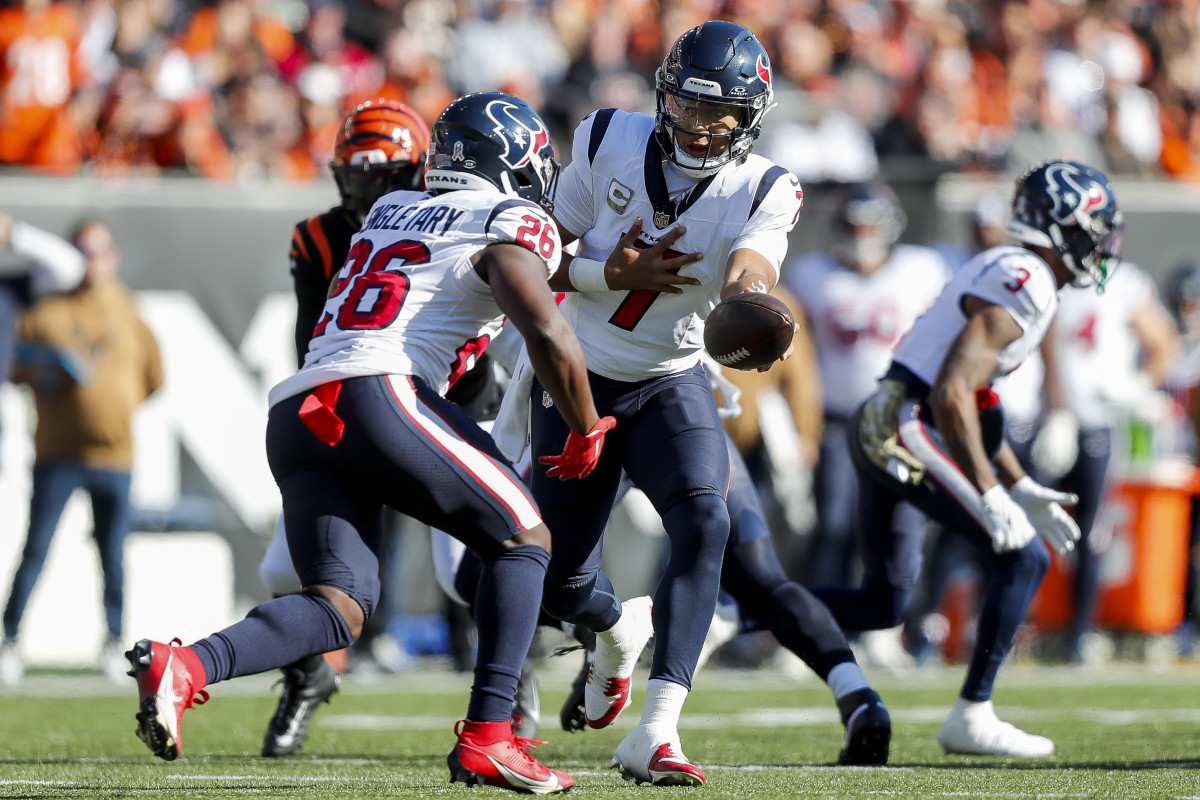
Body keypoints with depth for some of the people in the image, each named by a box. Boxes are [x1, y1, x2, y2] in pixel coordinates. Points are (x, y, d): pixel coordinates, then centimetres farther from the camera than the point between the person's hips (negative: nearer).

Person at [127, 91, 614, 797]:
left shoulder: (391, 212, 30)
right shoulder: (510, 225, 8)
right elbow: (549, 338, -5)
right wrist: (586, 432, 9)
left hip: (293, 420, 7)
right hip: (377, 394, -7)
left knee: (342, 605, 1)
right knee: (524, 538, 8)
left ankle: (186, 665, -24)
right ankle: (488, 738, -3)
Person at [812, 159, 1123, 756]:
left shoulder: (1007, 274, 18)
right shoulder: (1024, 284, -14)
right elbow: (952, 394, -23)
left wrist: (1021, 488, 23)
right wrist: (992, 495, -23)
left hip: (880, 431, 10)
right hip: (908, 427, -10)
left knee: (882, 603, 15)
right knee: (1023, 559, -7)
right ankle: (972, 718, -6)